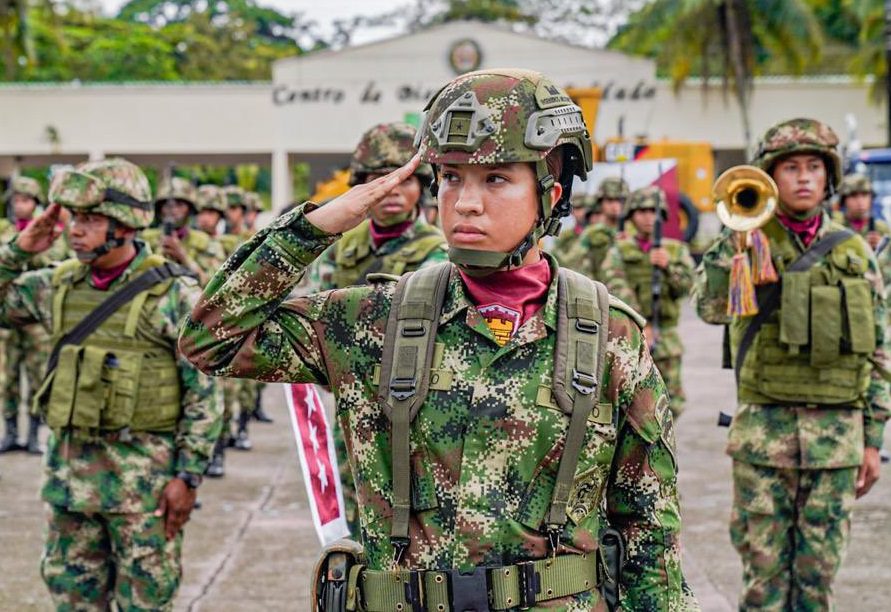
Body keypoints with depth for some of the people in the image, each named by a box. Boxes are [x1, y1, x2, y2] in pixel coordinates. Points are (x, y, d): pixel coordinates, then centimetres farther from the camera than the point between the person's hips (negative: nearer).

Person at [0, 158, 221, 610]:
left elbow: (203, 393, -9)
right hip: (68, 470, 5)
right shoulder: (58, 285, 6)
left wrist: (188, 476, -13)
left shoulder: (173, 293, -9)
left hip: (143, 477, -5)